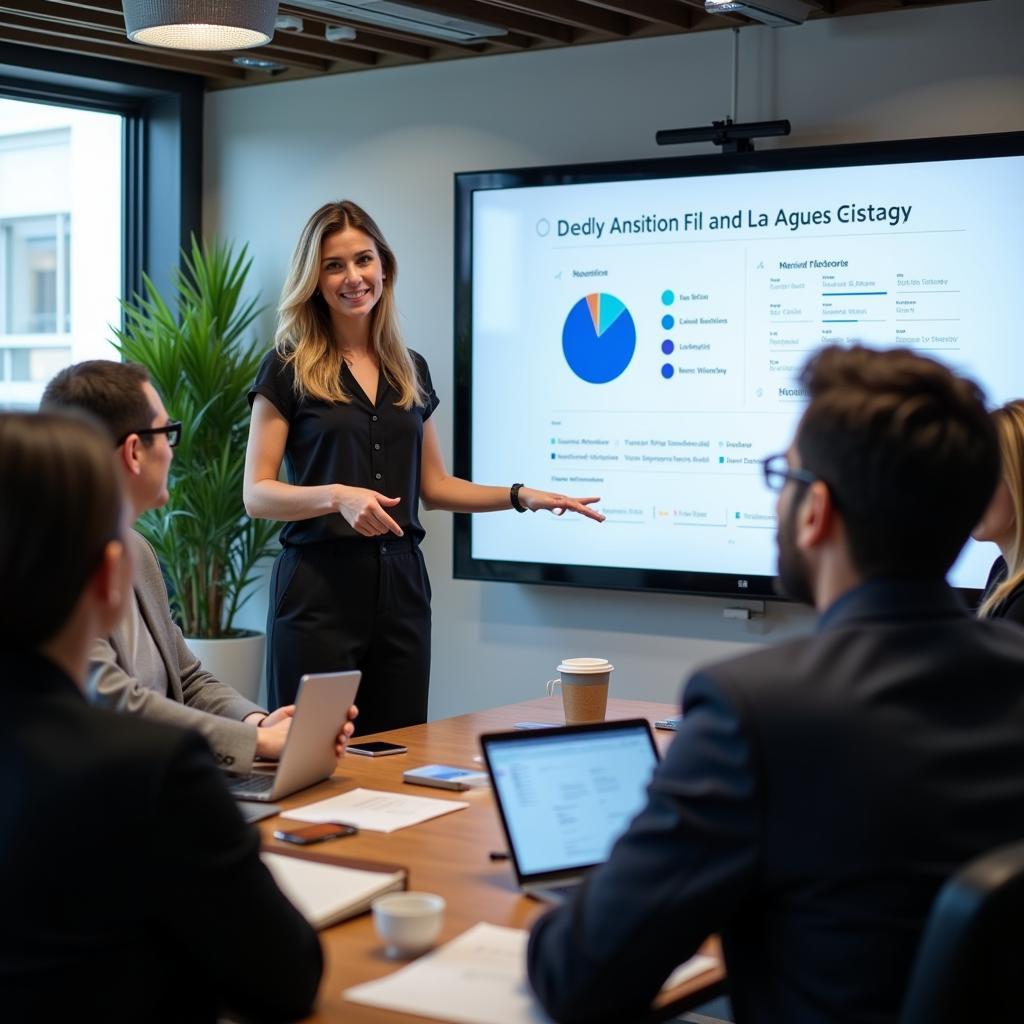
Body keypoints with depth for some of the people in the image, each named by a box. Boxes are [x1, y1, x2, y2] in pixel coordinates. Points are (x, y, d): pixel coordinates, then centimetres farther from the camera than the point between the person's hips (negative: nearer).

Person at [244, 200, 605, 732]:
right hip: (318, 587, -4)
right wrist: (338, 495, -23)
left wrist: (521, 496, 6)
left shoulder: (410, 370, 12)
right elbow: (257, 495, -7)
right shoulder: (287, 369, -3)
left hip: (401, 587, 5)